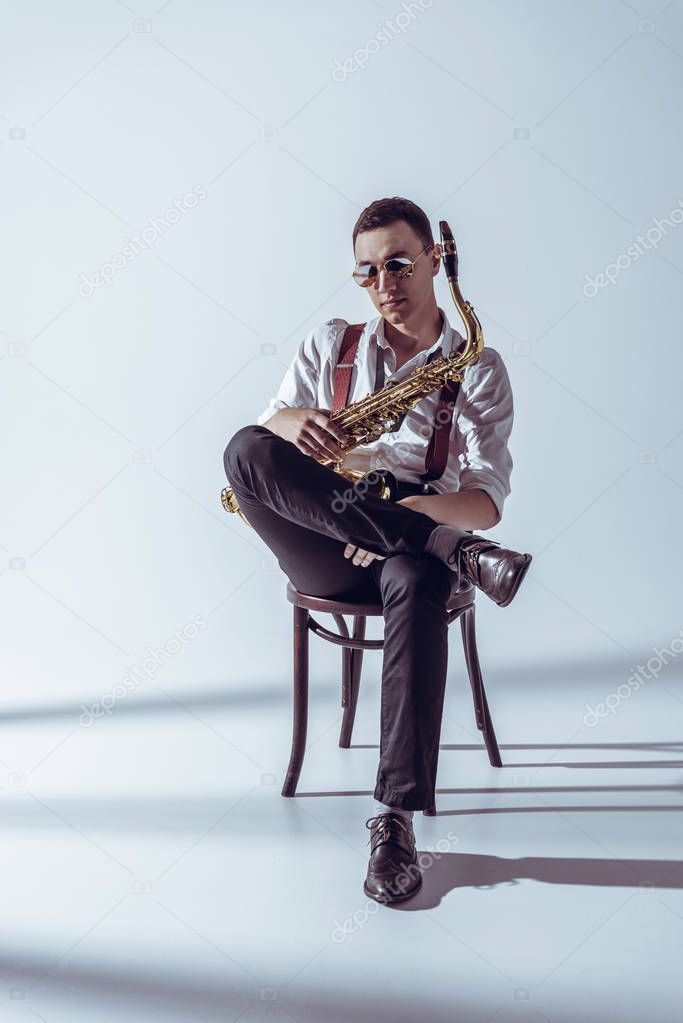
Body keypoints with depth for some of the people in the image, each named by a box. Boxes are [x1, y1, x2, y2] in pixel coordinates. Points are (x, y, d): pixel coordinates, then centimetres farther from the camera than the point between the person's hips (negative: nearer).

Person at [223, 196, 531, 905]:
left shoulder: (478, 368, 5)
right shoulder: (329, 343, 14)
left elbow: (488, 500, -4)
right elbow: (272, 420, 12)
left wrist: (424, 509, -26)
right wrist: (293, 422, -14)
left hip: (411, 543, -2)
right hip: (326, 552, 2)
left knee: (416, 583, -40)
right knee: (244, 449, -26)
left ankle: (395, 818, -38)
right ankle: (454, 552, -36)